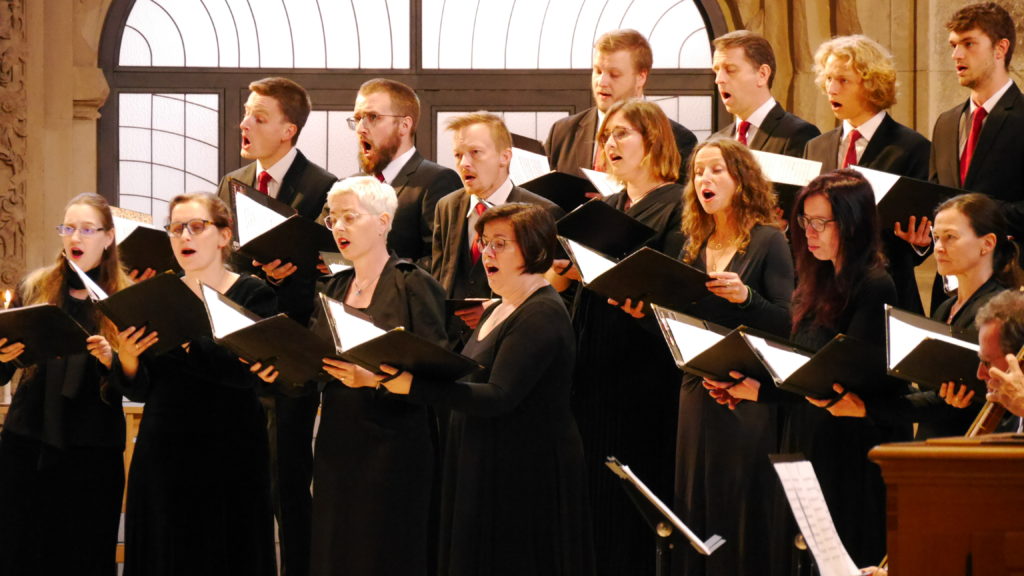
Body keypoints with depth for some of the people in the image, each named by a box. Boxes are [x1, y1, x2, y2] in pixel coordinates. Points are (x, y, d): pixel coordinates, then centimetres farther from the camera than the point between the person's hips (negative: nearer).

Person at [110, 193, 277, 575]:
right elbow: (138, 390, 9)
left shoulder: (254, 295, -1)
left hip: (228, 455, -4)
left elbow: (245, 370, -17)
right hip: (163, 453, 4)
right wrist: (127, 358, -13)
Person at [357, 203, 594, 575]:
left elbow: (498, 397, -27)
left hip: (530, 472, -9)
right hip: (483, 468, 9)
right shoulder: (498, 311, 15)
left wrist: (410, 385, -33)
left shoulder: (543, 315, -17)